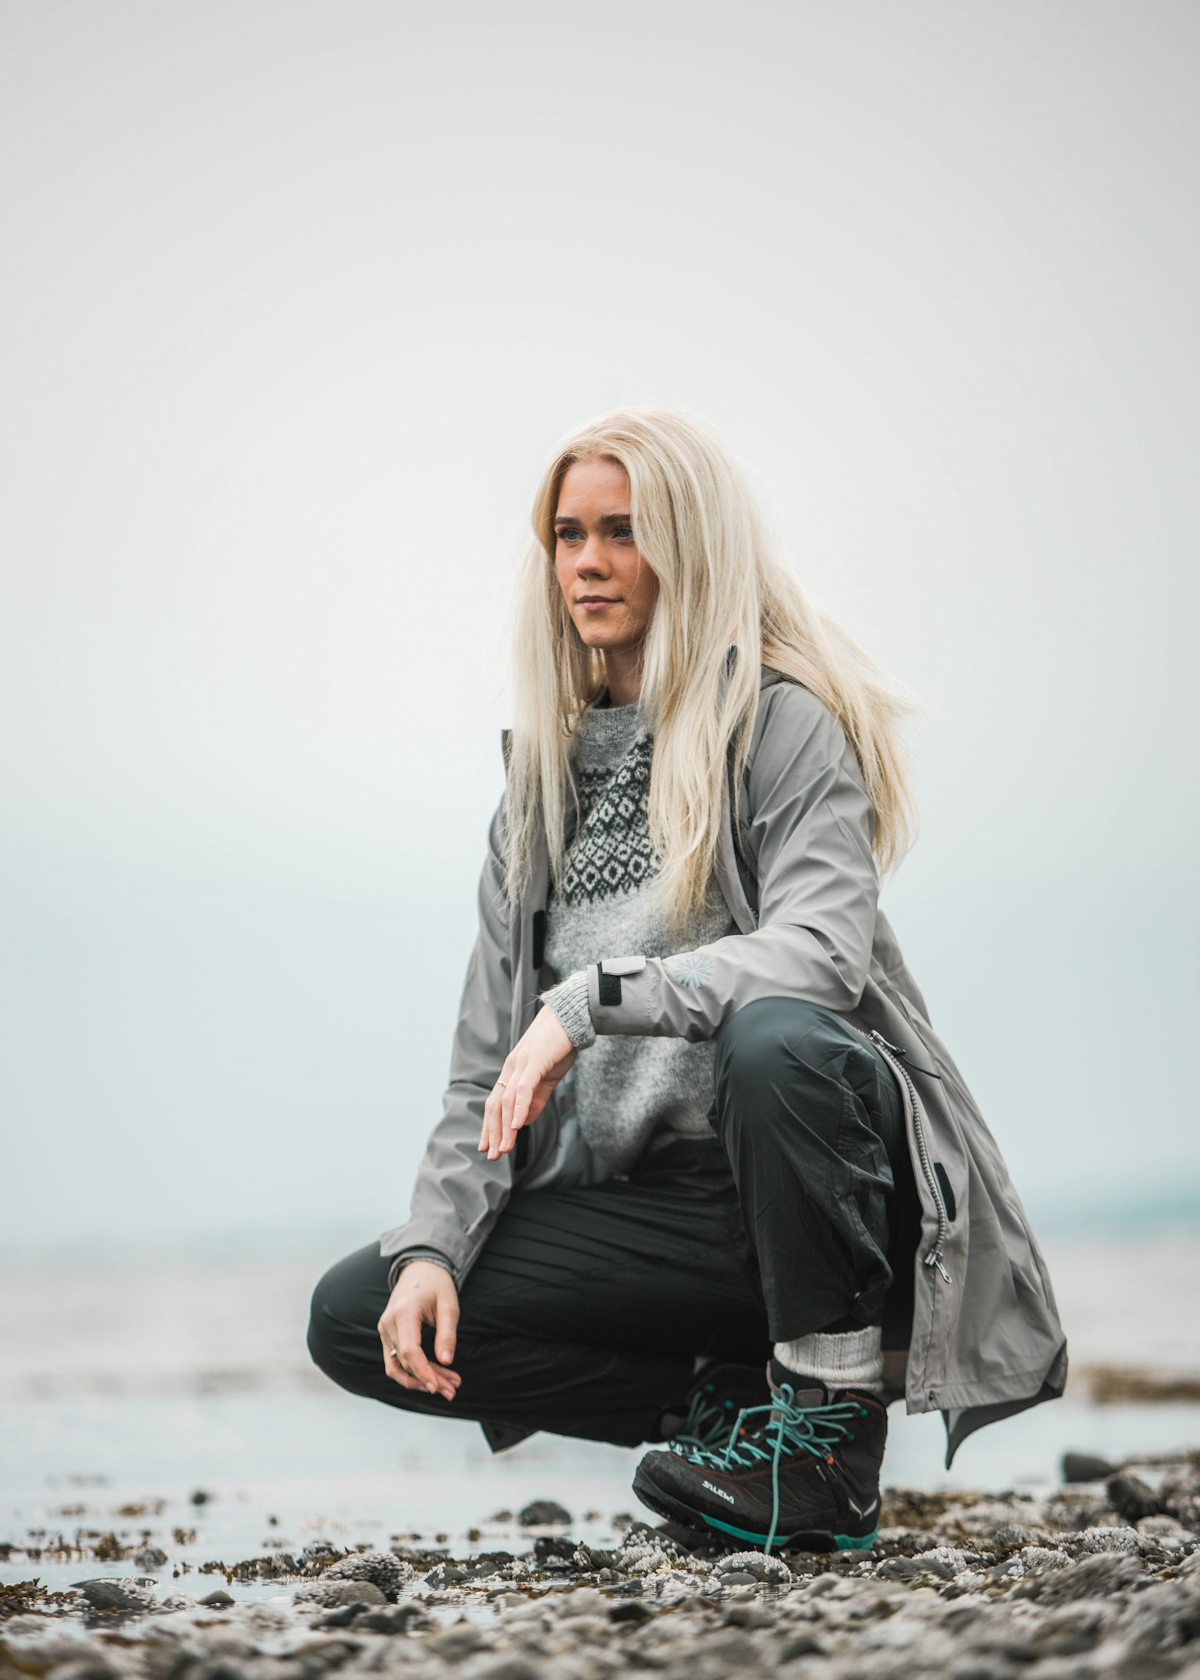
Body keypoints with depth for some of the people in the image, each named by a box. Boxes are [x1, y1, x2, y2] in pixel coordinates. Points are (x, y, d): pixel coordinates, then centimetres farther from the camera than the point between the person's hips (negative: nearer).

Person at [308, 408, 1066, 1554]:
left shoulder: (786, 727, -4)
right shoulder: (551, 769, 14)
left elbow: (821, 953, -23)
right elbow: (491, 1063, 11)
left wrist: (589, 1001, -30)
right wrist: (433, 1244, -5)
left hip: (813, 1185, -6)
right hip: (643, 1195, 6)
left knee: (772, 1039, -39)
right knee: (356, 1320, -10)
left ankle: (834, 1420, -19)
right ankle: (729, 1398, -3)